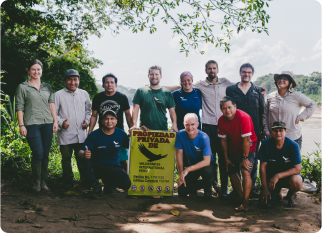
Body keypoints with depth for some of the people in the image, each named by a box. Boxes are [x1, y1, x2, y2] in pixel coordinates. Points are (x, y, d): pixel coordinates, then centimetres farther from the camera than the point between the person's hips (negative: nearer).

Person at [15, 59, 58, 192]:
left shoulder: (47, 87, 16)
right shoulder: (22, 87, 4)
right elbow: (19, 107, 1)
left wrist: (55, 121, 8)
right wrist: (21, 125, -6)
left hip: (47, 123, 4)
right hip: (32, 124, -4)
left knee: (46, 154, 4)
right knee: (38, 153, -11)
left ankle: (43, 181, 16)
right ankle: (36, 182, 6)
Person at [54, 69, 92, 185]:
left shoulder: (84, 94, 11)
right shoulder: (58, 95, -1)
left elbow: (88, 110, 21)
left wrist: (87, 121, 4)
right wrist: (60, 122, -15)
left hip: (81, 134, 2)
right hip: (65, 134, -2)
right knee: (66, 159, 8)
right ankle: (68, 182, 22)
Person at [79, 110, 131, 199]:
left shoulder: (121, 134, 1)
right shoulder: (94, 135, -7)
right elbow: (81, 152, -13)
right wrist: (84, 154, -38)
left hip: (113, 167, 2)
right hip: (96, 167, -2)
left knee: (126, 184, -25)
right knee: (86, 161, -34)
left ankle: (107, 181, 12)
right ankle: (96, 186, -8)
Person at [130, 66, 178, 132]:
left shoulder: (167, 93, 9)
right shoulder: (140, 91, 6)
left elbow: (172, 110, 9)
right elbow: (135, 109, 3)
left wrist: (174, 124, -6)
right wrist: (134, 125, -9)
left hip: (163, 129, 1)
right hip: (144, 129, -1)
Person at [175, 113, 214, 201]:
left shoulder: (204, 138, -26)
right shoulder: (180, 134, -17)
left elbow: (207, 161, -29)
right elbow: (179, 154, -8)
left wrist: (187, 169, -35)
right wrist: (181, 174, -12)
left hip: (205, 164, -3)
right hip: (191, 165, 3)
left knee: (207, 171, -39)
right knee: (182, 192, -10)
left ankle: (208, 188, -4)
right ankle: (198, 184, 23)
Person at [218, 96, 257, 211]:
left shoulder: (243, 117, -28)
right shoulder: (221, 120, -10)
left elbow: (246, 140, -25)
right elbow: (223, 140, 0)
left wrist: (245, 158, -21)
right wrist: (226, 158, 4)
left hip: (248, 149, -6)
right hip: (233, 149, 6)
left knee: (246, 171, -19)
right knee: (231, 172, 12)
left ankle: (245, 203, -11)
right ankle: (241, 195, 34)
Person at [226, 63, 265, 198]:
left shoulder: (258, 91, 11)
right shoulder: (231, 90, 6)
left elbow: (262, 111, 11)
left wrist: (262, 130, 4)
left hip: (254, 132, 2)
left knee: (253, 161, 6)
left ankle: (251, 188, 18)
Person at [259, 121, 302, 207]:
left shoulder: (293, 146, -18)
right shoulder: (266, 144, -15)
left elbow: (297, 169, -20)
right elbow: (263, 167, -10)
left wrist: (278, 176, -31)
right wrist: (265, 188, -12)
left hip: (288, 175, -1)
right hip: (271, 176, 1)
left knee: (296, 181, -35)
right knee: (267, 202, -17)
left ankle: (289, 196, 2)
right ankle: (277, 192, 21)